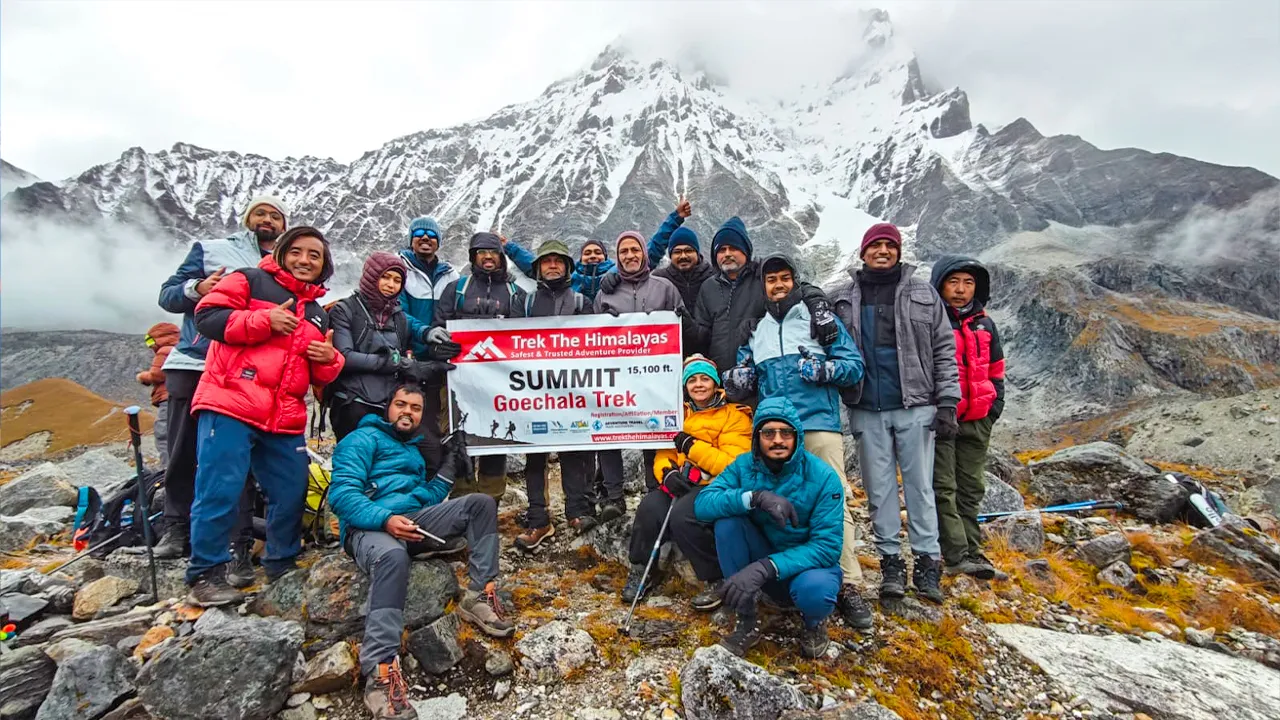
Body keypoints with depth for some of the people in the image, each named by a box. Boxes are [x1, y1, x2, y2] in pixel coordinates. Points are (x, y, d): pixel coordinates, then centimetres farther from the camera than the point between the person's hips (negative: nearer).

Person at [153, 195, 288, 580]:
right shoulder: (210, 249, 13)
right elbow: (168, 295, 10)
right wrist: (196, 289, -10)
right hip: (192, 365, 1)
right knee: (183, 452, 8)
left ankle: (239, 545, 1)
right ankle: (177, 527, 27)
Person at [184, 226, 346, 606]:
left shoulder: (318, 314, 22)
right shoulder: (250, 281, 5)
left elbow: (320, 376, 25)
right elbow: (207, 316, -7)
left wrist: (329, 360, 2)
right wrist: (264, 321, -16)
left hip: (285, 421, 6)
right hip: (230, 406, -6)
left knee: (291, 496, 9)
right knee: (220, 492, -7)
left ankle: (283, 569, 25)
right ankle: (206, 575, 9)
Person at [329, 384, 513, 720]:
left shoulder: (415, 449, 26)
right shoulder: (363, 439, 2)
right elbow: (342, 493, -12)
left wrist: (450, 466, 9)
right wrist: (385, 519, -27)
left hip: (414, 520, 7)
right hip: (369, 526, -7)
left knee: (481, 503, -9)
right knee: (393, 555, -42)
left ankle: (479, 596, -14)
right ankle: (380, 671, -42)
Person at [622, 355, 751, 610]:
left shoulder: (734, 416, 0)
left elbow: (734, 465, -12)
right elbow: (664, 452, 12)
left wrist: (692, 446, -18)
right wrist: (668, 472, -12)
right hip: (682, 485, 4)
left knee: (682, 515, -33)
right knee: (650, 507, -26)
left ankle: (716, 580, -10)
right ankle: (642, 570, -1)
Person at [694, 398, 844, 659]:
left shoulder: (823, 477, -20)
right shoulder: (744, 466, -11)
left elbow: (828, 546, -24)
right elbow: (702, 504, -23)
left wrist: (765, 567, -37)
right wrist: (755, 497, -40)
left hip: (808, 563, -3)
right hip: (761, 562, 3)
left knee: (814, 588, -38)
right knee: (727, 520, -25)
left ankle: (815, 622, 3)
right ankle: (747, 624, -10)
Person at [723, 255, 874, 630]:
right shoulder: (755, 332, 20)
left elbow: (855, 366, 5)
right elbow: (743, 383, 23)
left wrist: (823, 369, -14)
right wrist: (737, 380, 0)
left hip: (818, 424, -3)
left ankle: (848, 585, -3)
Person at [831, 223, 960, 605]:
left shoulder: (922, 292, 5)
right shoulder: (846, 298, 8)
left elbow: (944, 350, 3)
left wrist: (947, 402, -3)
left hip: (914, 406, -1)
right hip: (867, 409, 1)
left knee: (920, 486, 3)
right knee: (879, 489, 6)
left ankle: (927, 562, 14)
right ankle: (890, 562, 16)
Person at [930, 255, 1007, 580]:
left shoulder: (984, 324, 13)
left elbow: (995, 370, 21)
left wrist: (995, 406, 11)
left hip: (977, 421, 6)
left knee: (971, 488, 11)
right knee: (943, 487, -4)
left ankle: (971, 551, 20)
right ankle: (957, 555, -4)